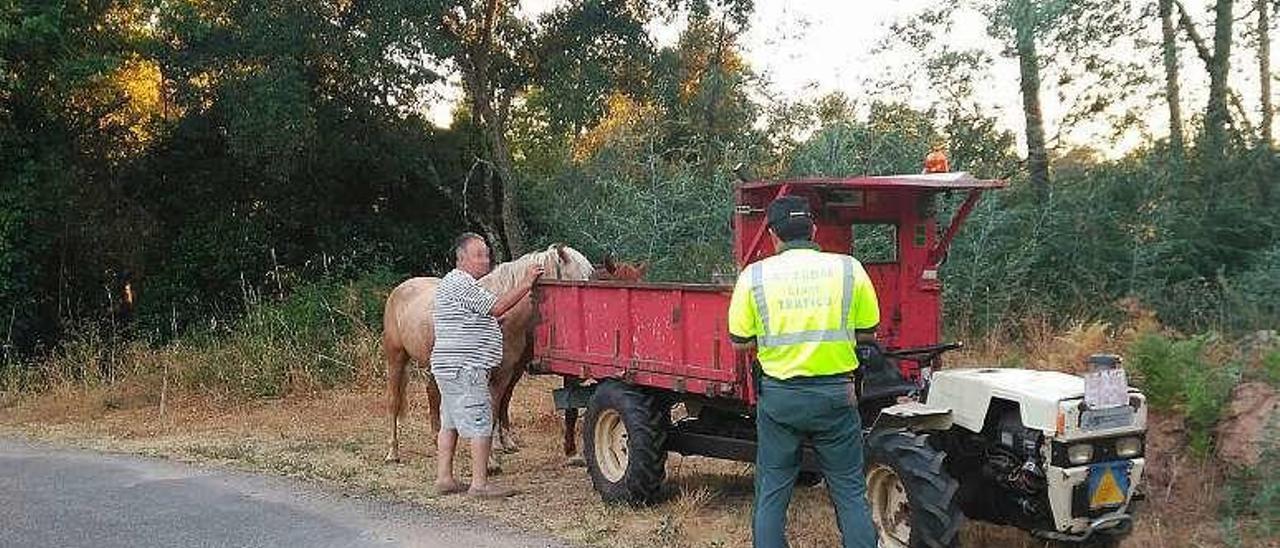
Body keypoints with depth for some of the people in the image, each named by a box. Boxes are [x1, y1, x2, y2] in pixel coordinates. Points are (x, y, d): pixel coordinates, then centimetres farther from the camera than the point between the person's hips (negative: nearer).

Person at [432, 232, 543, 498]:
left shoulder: (453, 283, 20)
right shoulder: (462, 284, -15)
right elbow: (496, 307, -22)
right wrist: (526, 284, -20)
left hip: (451, 368, 11)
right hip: (464, 369, -11)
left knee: (450, 423, 12)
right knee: (481, 424, -9)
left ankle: (444, 478, 16)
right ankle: (480, 483, -9)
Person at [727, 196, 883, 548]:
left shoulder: (754, 275, -4)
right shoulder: (849, 268, -2)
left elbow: (740, 340, 0)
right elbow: (867, 333, 5)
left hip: (778, 394, 0)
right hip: (835, 393, 0)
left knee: (771, 494, 11)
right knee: (850, 492, 10)